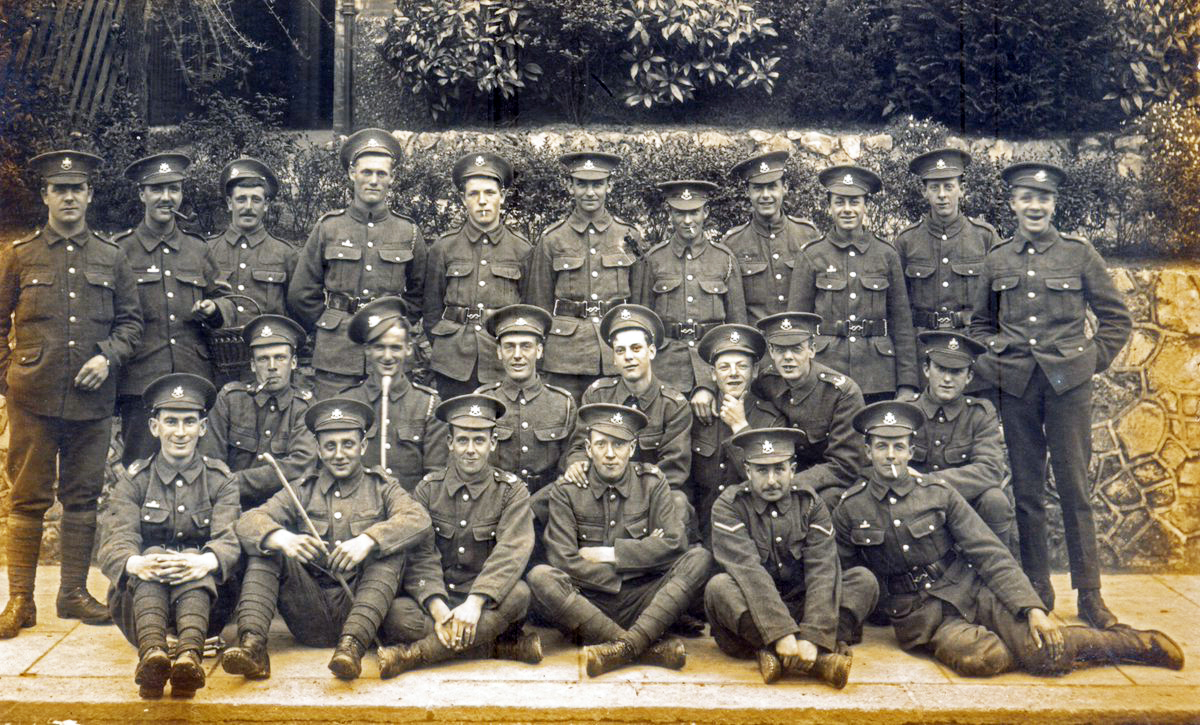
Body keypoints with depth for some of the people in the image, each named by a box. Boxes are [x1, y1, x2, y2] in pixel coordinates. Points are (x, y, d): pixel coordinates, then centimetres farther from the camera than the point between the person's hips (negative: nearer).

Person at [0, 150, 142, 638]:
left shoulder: (112, 259, 10)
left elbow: (131, 320, 13)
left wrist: (109, 357, -4)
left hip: (92, 399, 2)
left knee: (83, 497, 7)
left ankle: (74, 592, 18)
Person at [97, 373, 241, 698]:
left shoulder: (220, 480, 8)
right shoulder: (134, 480, 9)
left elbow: (229, 539, -10)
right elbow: (115, 542, -8)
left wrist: (205, 562, -36)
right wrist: (134, 563, -34)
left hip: (206, 596, 0)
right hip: (138, 596, 1)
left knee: (195, 561, -32)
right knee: (154, 555, -31)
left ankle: (190, 654, -58)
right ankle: (151, 653, -57)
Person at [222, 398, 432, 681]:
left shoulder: (382, 488, 9)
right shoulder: (303, 490, 13)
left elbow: (418, 520, -12)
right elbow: (248, 522, -3)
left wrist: (367, 541, -30)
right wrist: (283, 539, -26)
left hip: (360, 609, -1)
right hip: (310, 622, 2)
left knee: (392, 547, -22)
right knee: (266, 544, -11)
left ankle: (352, 644, -36)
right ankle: (252, 642, -28)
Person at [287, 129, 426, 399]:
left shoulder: (409, 232, 6)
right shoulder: (327, 227, 3)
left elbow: (417, 295, 16)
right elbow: (301, 294, 8)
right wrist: (332, 328, 7)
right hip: (335, 358, -1)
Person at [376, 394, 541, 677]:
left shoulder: (511, 491, 1)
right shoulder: (428, 489, 6)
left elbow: (511, 552, -14)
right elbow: (422, 555, -5)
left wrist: (475, 603, -30)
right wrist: (437, 607, -24)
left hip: (487, 603, -1)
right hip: (439, 599, 1)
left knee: (518, 593, -33)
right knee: (398, 611, -29)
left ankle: (417, 653, -32)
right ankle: (505, 647, -27)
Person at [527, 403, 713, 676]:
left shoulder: (652, 483, 6)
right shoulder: (566, 492, 2)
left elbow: (674, 543, -7)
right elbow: (563, 561, -10)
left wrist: (608, 554, -9)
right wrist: (641, 553, -9)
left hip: (639, 605, 1)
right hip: (586, 606, -1)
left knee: (699, 558, -20)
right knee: (539, 577, -30)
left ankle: (625, 646, -37)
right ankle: (652, 648, -35)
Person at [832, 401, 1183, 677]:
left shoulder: (938, 492, 0)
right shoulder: (849, 510, -1)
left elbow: (990, 554, -4)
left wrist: (1033, 609, -13)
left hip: (972, 592, 1)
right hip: (920, 616, -1)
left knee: (1043, 651, -23)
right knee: (980, 658, -36)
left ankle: (1136, 643, 2)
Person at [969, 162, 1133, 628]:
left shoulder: (1080, 254, 3)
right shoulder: (997, 260, 8)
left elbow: (1117, 320, 8)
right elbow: (981, 322, 20)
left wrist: (1090, 361, 0)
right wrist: (994, 359, 6)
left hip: (1068, 384, -2)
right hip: (1016, 387, 2)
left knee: (1074, 488, 0)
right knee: (1026, 489, 6)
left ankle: (1089, 595, 8)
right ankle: (1036, 590, 16)